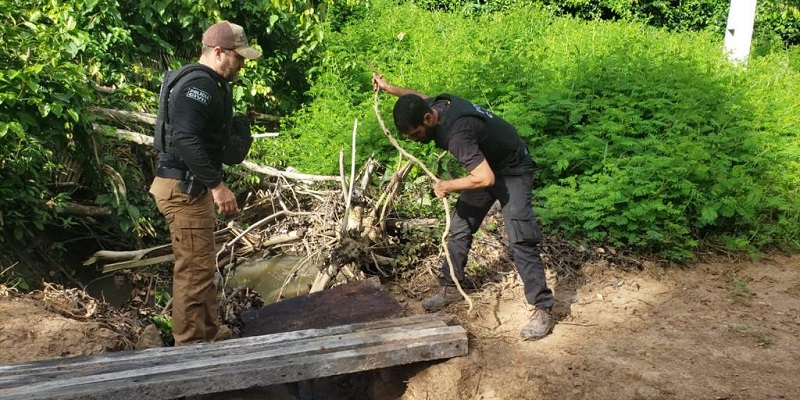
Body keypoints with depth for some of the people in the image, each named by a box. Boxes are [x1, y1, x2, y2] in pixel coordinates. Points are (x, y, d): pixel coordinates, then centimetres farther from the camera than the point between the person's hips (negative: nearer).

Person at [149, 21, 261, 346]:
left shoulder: (209, 84, 16)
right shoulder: (199, 84, -17)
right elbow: (185, 139, -28)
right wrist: (217, 184, -28)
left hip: (192, 185, 11)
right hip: (184, 188, -11)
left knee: (201, 266, 18)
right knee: (195, 269, -6)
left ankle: (210, 334, 30)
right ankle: (191, 346, 3)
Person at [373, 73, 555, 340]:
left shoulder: (456, 133, -39)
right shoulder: (437, 104, -12)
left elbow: (486, 178, -42)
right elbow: (421, 98, 15)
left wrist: (447, 186, -28)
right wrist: (389, 88, 18)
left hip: (512, 171, -9)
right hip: (488, 165, 9)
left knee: (520, 240, -16)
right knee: (460, 227, 10)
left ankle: (542, 310, -12)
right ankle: (450, 287, 24)